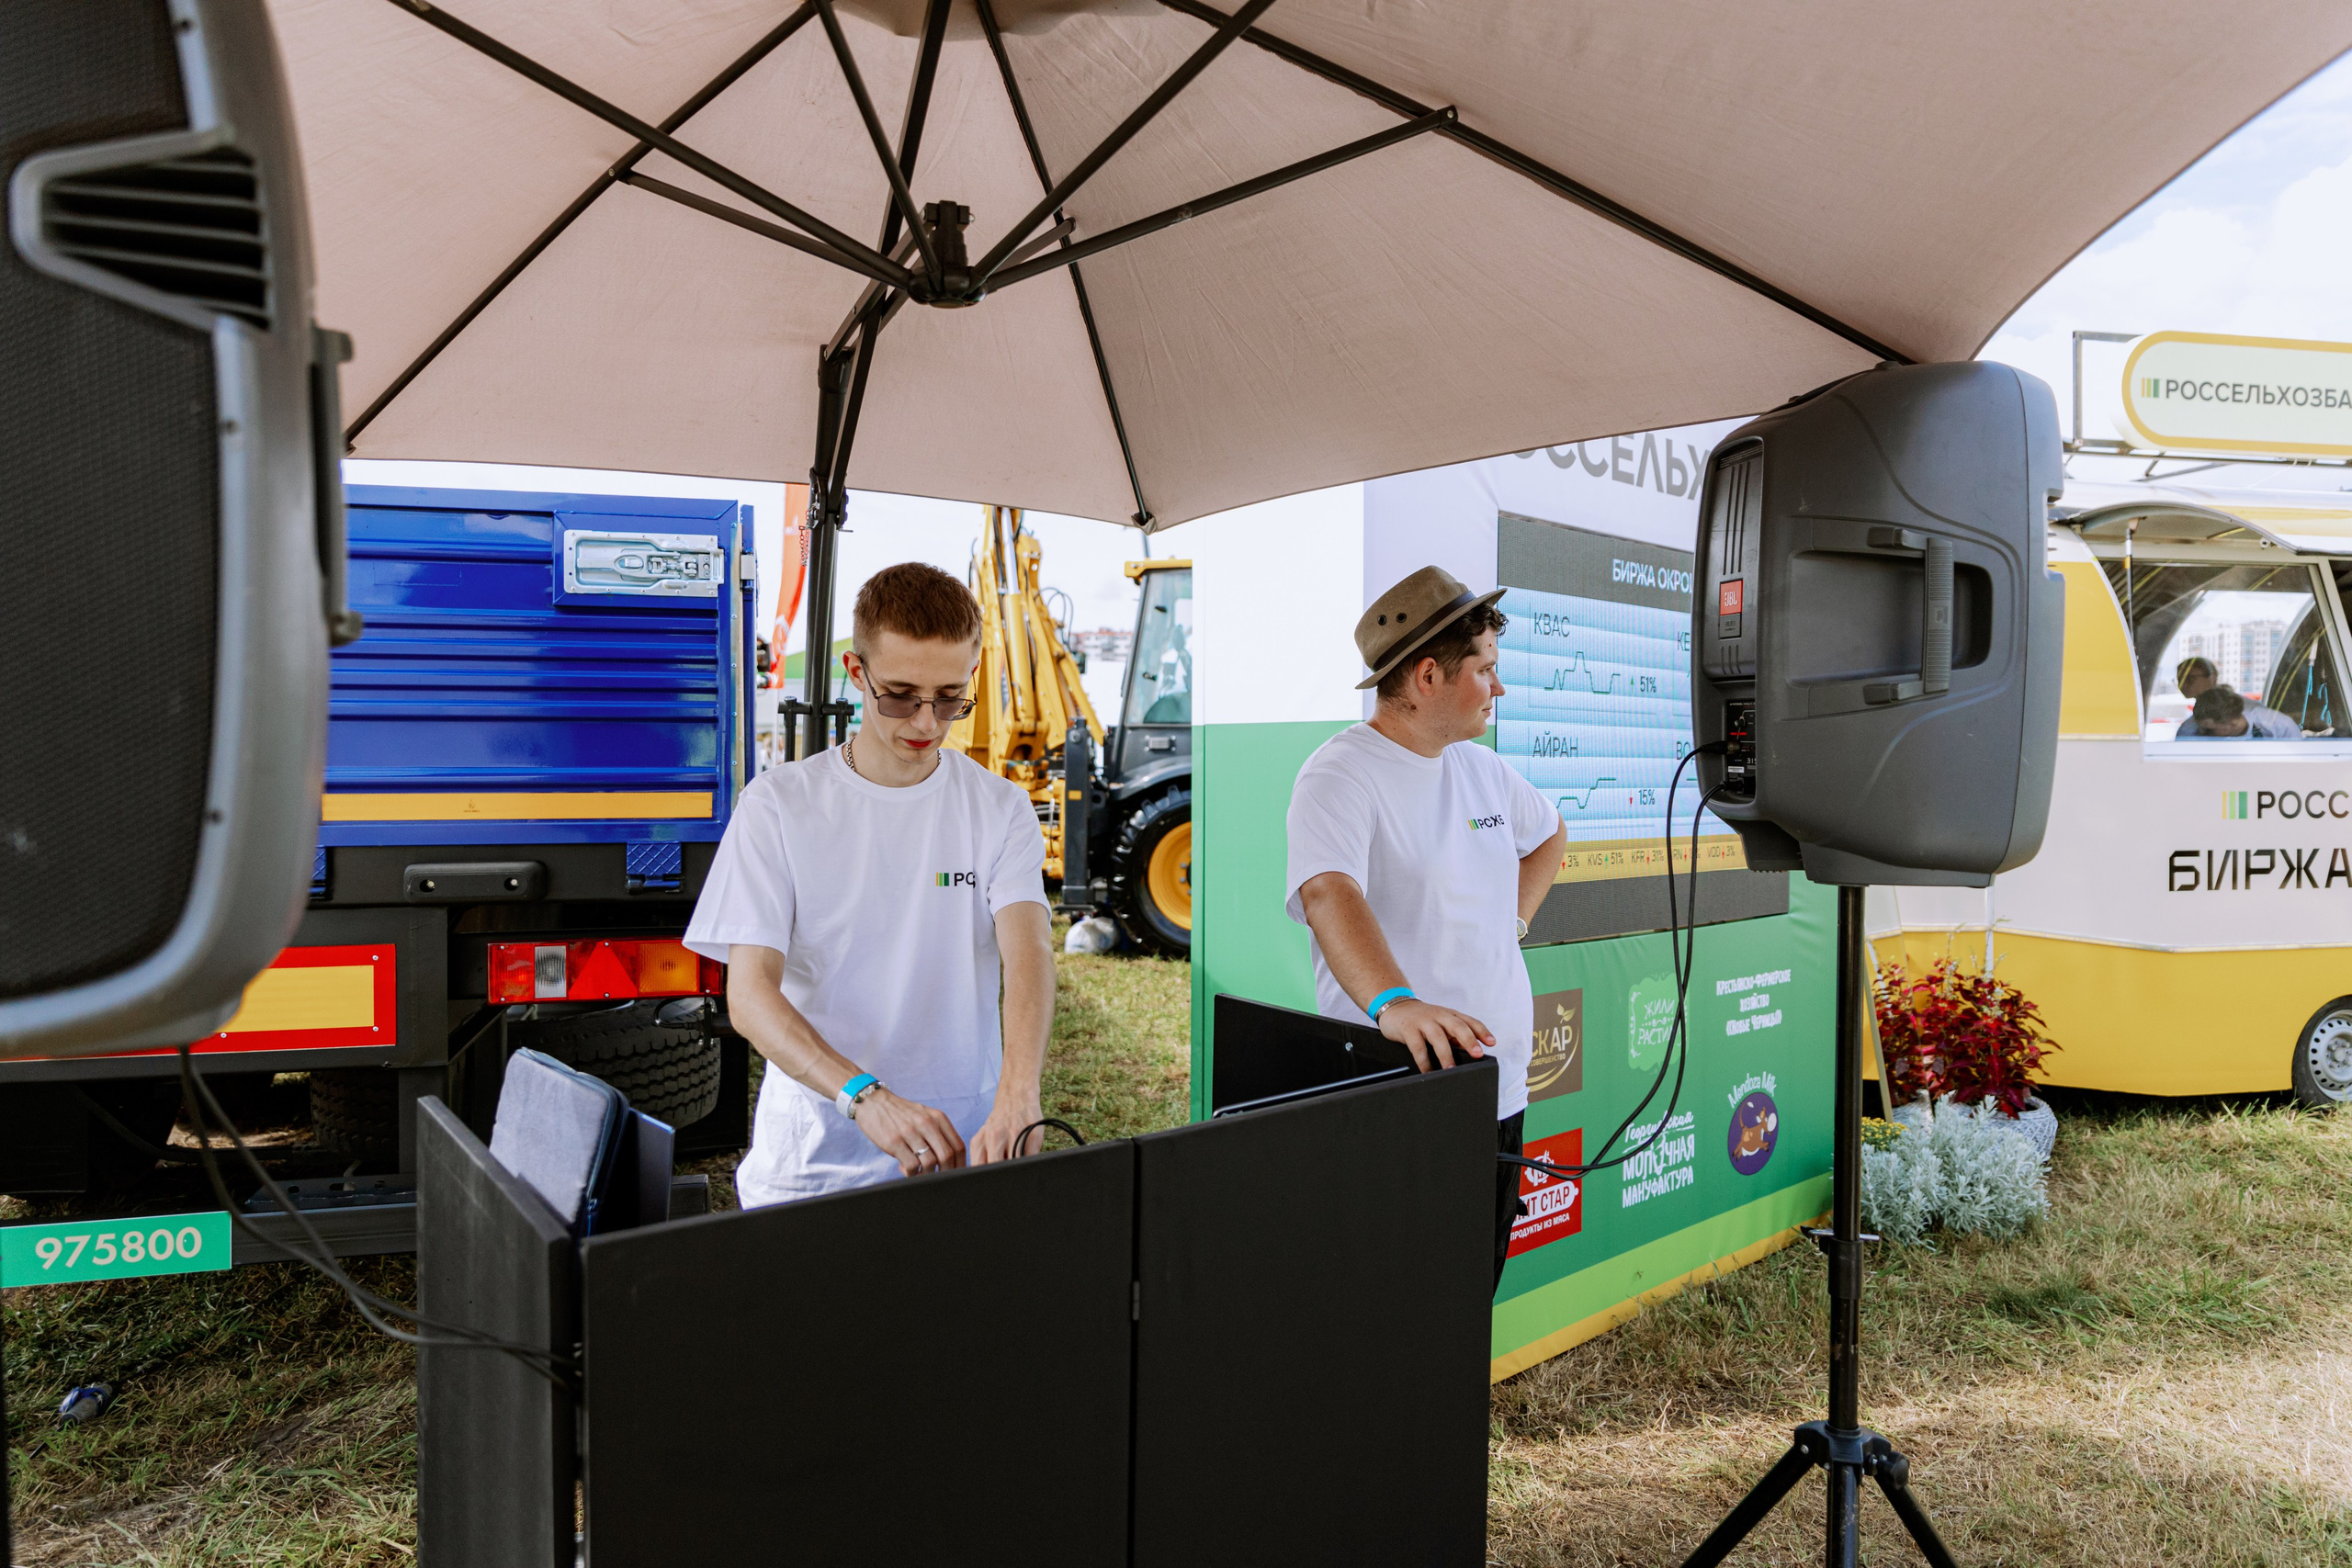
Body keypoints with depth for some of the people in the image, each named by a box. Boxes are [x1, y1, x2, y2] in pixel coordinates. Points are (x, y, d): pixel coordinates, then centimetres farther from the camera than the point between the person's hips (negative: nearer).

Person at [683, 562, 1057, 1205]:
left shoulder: (1000, 808, 4)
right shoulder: (778, 803, 0)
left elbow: (1028, 954, -10)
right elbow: (750, 993, -8)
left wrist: (1017, 1092, -30)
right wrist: (867, 1097, -24)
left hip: (963, 1153, 1)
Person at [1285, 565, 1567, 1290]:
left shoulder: (1482, 767, 11)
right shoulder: (1341, 775, -15)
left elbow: (1549, 832, 31)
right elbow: (1328, 892, -33)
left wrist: (1514, 917, 15)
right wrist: (1395, 1002, -49)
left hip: (1498, 1087, 8)